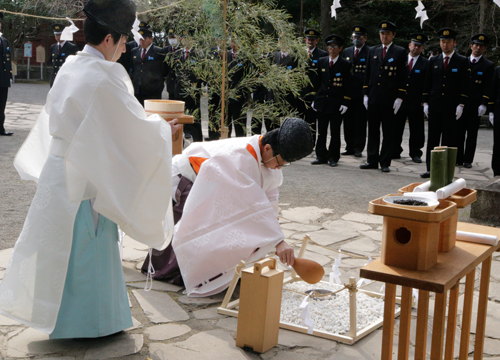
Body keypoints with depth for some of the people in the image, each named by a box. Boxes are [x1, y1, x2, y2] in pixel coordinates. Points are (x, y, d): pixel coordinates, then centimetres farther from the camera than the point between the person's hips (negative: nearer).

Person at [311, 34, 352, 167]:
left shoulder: (345, 65, -1)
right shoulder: (321, 62, 10)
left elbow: (348, 86, -2)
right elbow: (317, 82, 13)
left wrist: (345, 103, -9)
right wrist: (314, 99, 9)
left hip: (336, 103, -3)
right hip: (322, 101, 3)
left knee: (335, 132, 3)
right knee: (321, 131, 6)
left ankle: (333, 157, 12)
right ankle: (321, 156, 15)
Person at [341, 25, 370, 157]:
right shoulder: (346, 52, 15)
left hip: (362, 93, -5)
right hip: (348, 92, 5)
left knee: (360, 121, 0)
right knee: (348, 120, 7)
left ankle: (358, 148, 7)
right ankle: (349, 147, 14)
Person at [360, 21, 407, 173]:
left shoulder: (400, 52, 1)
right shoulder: (373, 51, 12)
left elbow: (403, 77, -2)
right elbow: (367, 74, 15)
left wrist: (399, 98, -9)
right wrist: (365, 94, 8)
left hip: (390, 100, -4)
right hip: (373, 99, 4)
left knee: (388, 132, 2)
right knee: (373, 131, 8)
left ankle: (385, 163, 8)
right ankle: (372, 160, 15)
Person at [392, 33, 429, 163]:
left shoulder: (426, 64, 3)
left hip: (416, 103, -1)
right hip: (399, 100, 2)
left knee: (416, 130, 3)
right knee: (396, 128, 6)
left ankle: (415, 153, 12)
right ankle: (395, 151, 16)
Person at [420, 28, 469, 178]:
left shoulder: (462, 62, 2)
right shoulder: (433, 61, 12)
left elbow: (464, 86, -1)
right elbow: (427, 84, 14)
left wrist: (461, 105, -8)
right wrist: (425, 103, 6)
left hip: (451, 109, -3)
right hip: (434, 107, 3)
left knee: (448, 140, 0)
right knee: (432, 139, 5)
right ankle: (431, 168, 10)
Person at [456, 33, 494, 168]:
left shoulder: (488, 65, 3)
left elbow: (488, 87, -2)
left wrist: (483, 104, -12)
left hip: (475, 106, -2)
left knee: (472, 134, 4)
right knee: (459, 132, 5)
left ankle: (468, 160, 11)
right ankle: (458, 159, 13)